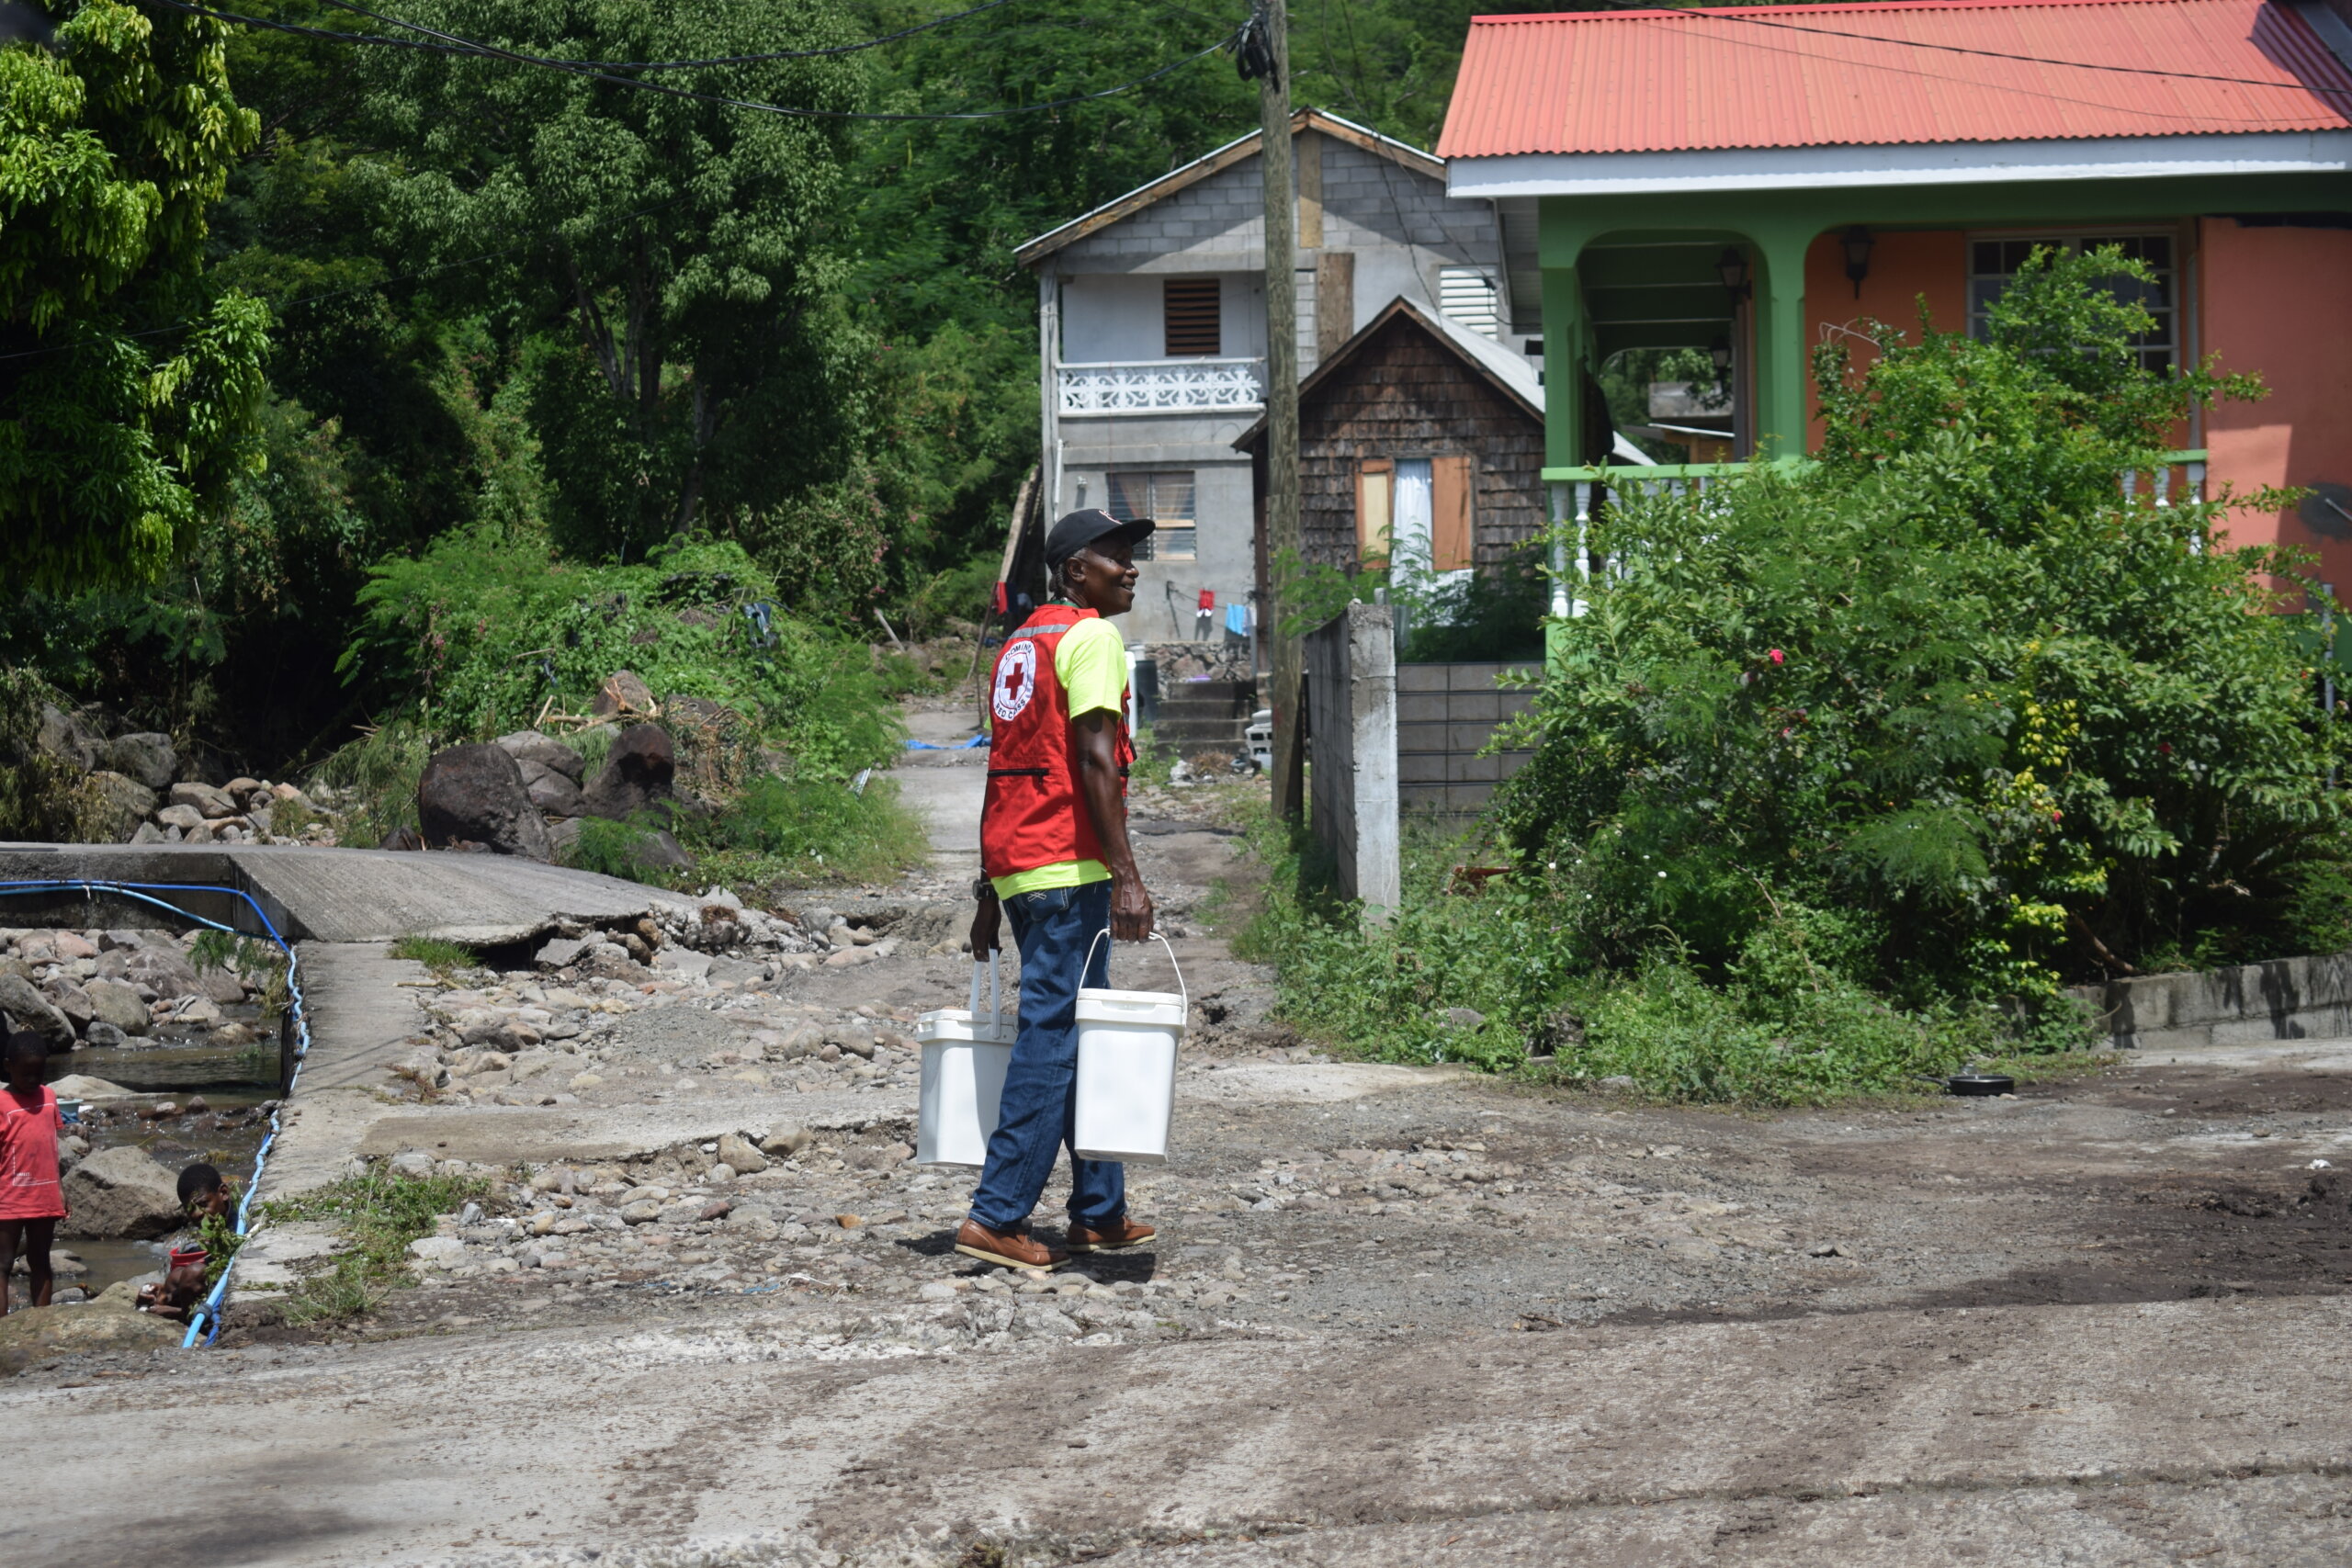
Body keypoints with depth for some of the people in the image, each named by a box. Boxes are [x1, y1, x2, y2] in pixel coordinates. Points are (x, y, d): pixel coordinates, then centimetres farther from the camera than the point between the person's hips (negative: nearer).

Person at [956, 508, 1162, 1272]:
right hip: (1068, 866, -9)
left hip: (1014, 866, 9)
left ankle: (1099, 1213, 20)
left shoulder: (1021, 643, 20)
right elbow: (1096, 760, -17)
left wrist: (990, 897, 21)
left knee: (1082, 1034, 15)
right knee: (1051, 1038, -7)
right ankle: (997, 1216, -9)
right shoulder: (1092, 637, -7)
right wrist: (1126, 877, -20)